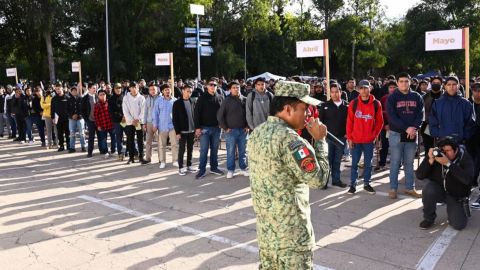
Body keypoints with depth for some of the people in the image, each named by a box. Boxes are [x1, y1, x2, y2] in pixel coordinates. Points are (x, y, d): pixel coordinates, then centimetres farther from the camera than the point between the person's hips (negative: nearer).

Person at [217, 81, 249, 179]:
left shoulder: (244, 100, 4)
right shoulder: (227, 100, -4)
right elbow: (220, 115, -4)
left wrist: (248, 126, 4)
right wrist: (225, 128, -5)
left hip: (243, 130, 3)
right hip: (231, 130, -3)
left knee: (243, 151, 11)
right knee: (231, 151, 3)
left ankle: (243, 168, 23)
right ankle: (230, 170, 12)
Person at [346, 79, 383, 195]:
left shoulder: (376, 104, 0)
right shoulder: (353, 103, -2)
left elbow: (379, 121, 5)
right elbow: (349, 121, 0)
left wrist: (375, 135, -3)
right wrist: (349, 137, -3)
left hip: (369, 140, 1)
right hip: (355, 140, -1)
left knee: (368, 163, 10)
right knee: (355, 163, 5)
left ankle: (366, 184, 23)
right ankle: (353, 184, 14)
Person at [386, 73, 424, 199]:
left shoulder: (417, 97, 7)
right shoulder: (392, 98, -2)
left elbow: (420, 114, 2)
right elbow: (392, 117, -11)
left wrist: (414, 128, -15)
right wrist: (406, 128, -19)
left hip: (412, 134, 3)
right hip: (396, 134, -3)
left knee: (409, 163, 11)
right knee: (395, 162, 2)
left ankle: (410, 188, 19)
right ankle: (393, 189, 9)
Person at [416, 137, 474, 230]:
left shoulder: (465, 158, -17)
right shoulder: (435, 155, -14)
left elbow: (467, 179, -35)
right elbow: (419, 176, -18)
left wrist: (448, 164, -41)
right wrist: (430, 160, -32)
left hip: (456, 196, -1)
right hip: (438, 189, 1)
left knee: (459, 225, -14)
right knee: (428, 190, -33)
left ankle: (463, 209, 24)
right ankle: (429, 218, -7)